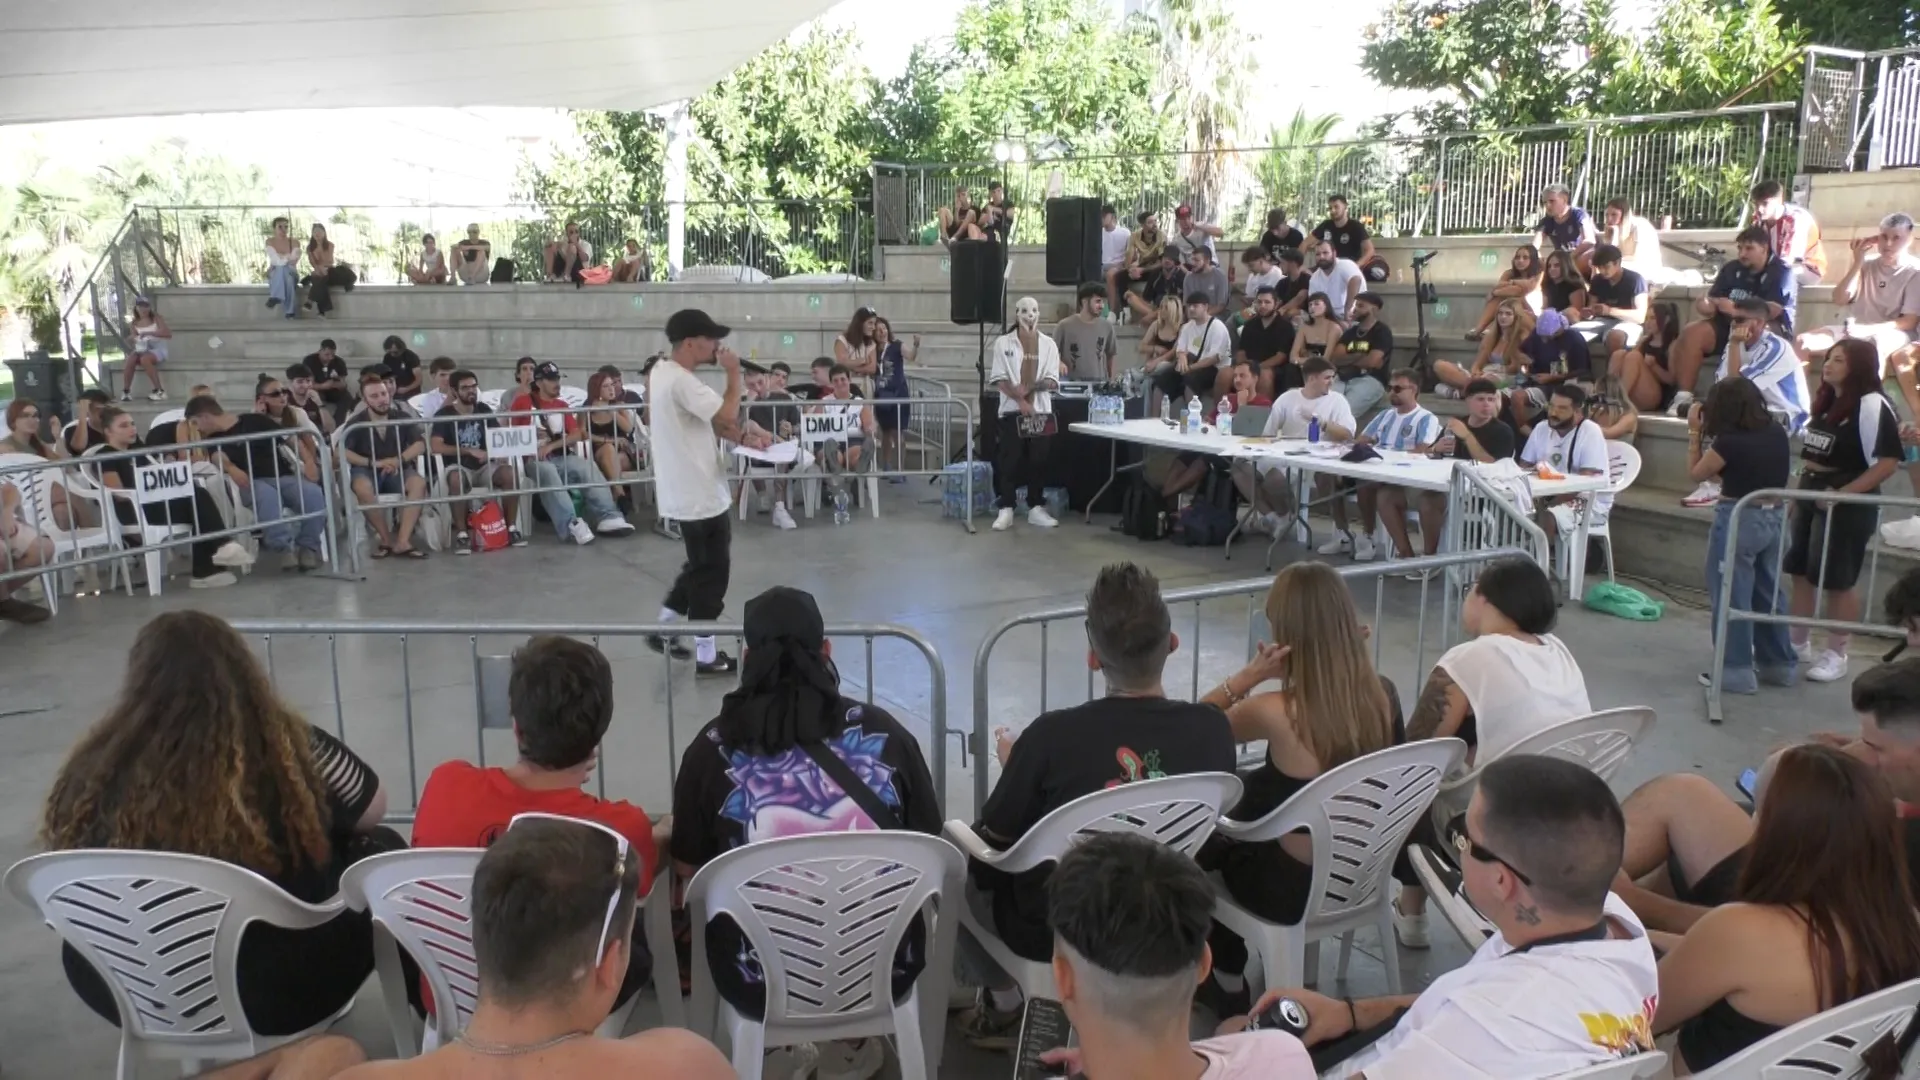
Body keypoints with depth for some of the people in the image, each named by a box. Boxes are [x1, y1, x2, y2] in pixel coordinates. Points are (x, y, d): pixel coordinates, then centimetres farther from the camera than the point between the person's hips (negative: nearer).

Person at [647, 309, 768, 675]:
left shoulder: (663, 372, 10)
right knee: (711, 572, 1)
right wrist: (734, 372, -15)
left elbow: (707, 421, 15)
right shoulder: (682, 381, -23)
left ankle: (664, 629, 29)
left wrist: (743, 437, 4)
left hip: (685, 491, 10)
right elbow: (727, 414, -29)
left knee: (700, 566, 23)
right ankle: (706, 655, 10)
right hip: (700, 494, -10)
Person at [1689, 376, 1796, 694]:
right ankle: (1779, 662, 27)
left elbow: (1696, 473, -3)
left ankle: (1737, 670, 6)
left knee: (1731, 595, 2)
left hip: (1739, 519, -7)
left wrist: (1695, 432, 3)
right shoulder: (1776, 433, 1)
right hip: (1774, 517, 7)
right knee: (1768, 592, 18)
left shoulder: (1729, 441, -19)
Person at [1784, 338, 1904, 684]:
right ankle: (1799, 643, 26)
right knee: (1800, 571, 13)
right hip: (1810, 497, 8)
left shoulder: (1872, 406, -15)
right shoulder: (1826, 402, 11)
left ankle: (1836, 655, 14)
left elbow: (1888, 462, -20)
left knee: (1839, 581, 2)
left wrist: (1843, 494, -23)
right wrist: (1798, 495, 13)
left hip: (1847, 504, -8)